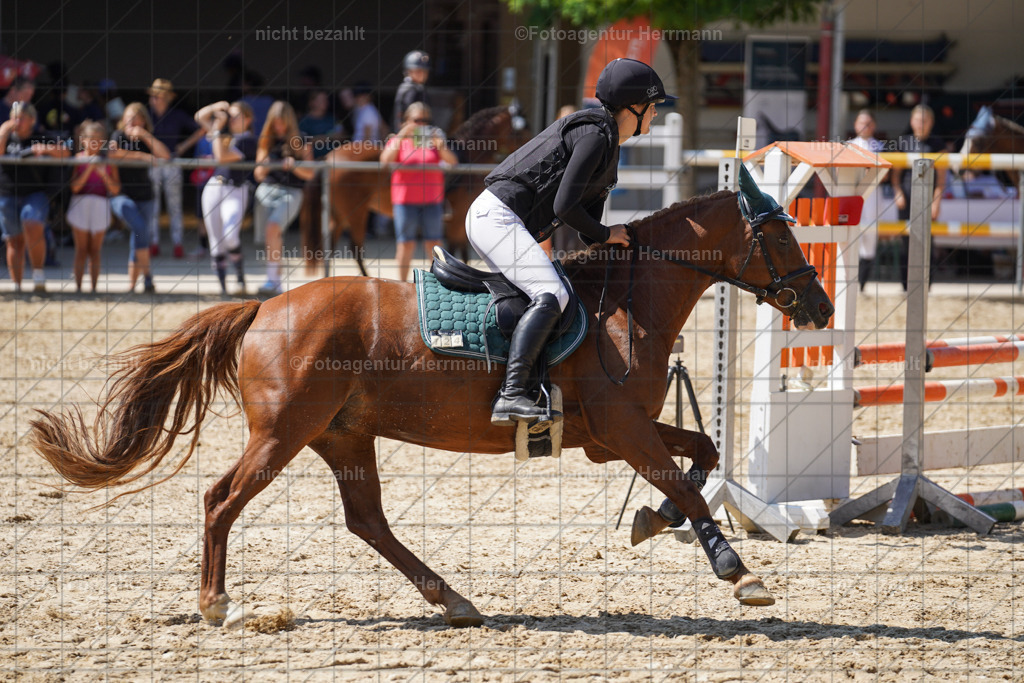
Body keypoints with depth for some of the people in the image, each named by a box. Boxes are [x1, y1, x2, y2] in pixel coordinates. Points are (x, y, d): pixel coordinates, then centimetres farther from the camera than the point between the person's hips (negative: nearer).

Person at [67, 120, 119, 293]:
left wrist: (104, 174, -14)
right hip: (80, 205, -1)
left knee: (95, 250, 5)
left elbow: (116, 189, 0)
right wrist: (89, 169, -16)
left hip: (100, 206, 1)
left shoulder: (108, 161, 4)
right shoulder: (78, 159, 1)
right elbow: (75, 186, -8)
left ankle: (94, 288, 8)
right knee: (81, 249, 1)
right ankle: (78, 287, 4)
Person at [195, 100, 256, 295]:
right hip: (213, 189, 7)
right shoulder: (226, 132, 12)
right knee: (216, 243, 4)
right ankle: (222, 286, 8)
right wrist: (216, 107, 2)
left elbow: (222, 156, -21)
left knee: (230, 236, -26)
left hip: (234, 193, -7)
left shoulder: (248, 141, -10)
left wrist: (217, 130, -15)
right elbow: (200, 117, 19)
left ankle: (241, 276, -7)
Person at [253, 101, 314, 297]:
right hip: (266, 190, 4)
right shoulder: (266, 142, 11)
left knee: (273, 228, -25)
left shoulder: (299, 143, 2)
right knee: (274, 237, 4)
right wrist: (262, 168, -10)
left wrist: (294, 167, -18)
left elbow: (310, 173, 0)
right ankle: (277, 282, 20)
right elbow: (258, 176, 13)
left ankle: (271, 280, -28)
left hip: (290, 192, -4)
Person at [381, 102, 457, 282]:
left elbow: (452, 162, -3)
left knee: (434, 243, 4)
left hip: (432, 200, 2)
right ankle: (402, 283, 8)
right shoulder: (398, 141, 2)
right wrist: (401, 137, -23)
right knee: (405, 243, 1)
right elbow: (385, 159, -15)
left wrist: (440, 146, -22)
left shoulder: (434, 140, 7)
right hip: (405, 199, -2)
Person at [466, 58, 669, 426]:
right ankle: (511, 396, -37)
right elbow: (564, 206, -20)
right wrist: (606, 235, -6)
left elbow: (587, 226, 22)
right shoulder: (594, 134, -13)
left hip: (502, 223, 11)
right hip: (497, 217, -11)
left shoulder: (607, 144, 19)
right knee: (551, 296, -26)